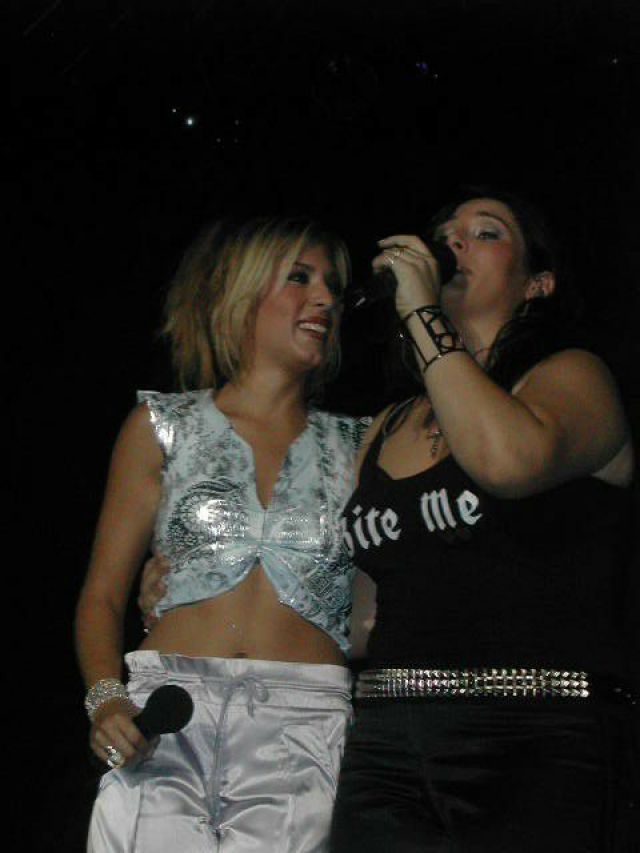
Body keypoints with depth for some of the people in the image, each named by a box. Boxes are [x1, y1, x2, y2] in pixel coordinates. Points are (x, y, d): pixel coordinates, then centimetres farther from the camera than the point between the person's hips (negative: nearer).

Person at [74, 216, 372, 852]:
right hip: (165, 723, 0)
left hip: (304, 729, 1)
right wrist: (106, 701, -7)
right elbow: (102, 596, 8)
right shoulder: (163, 425, 11)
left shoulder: (356, 446, 14)